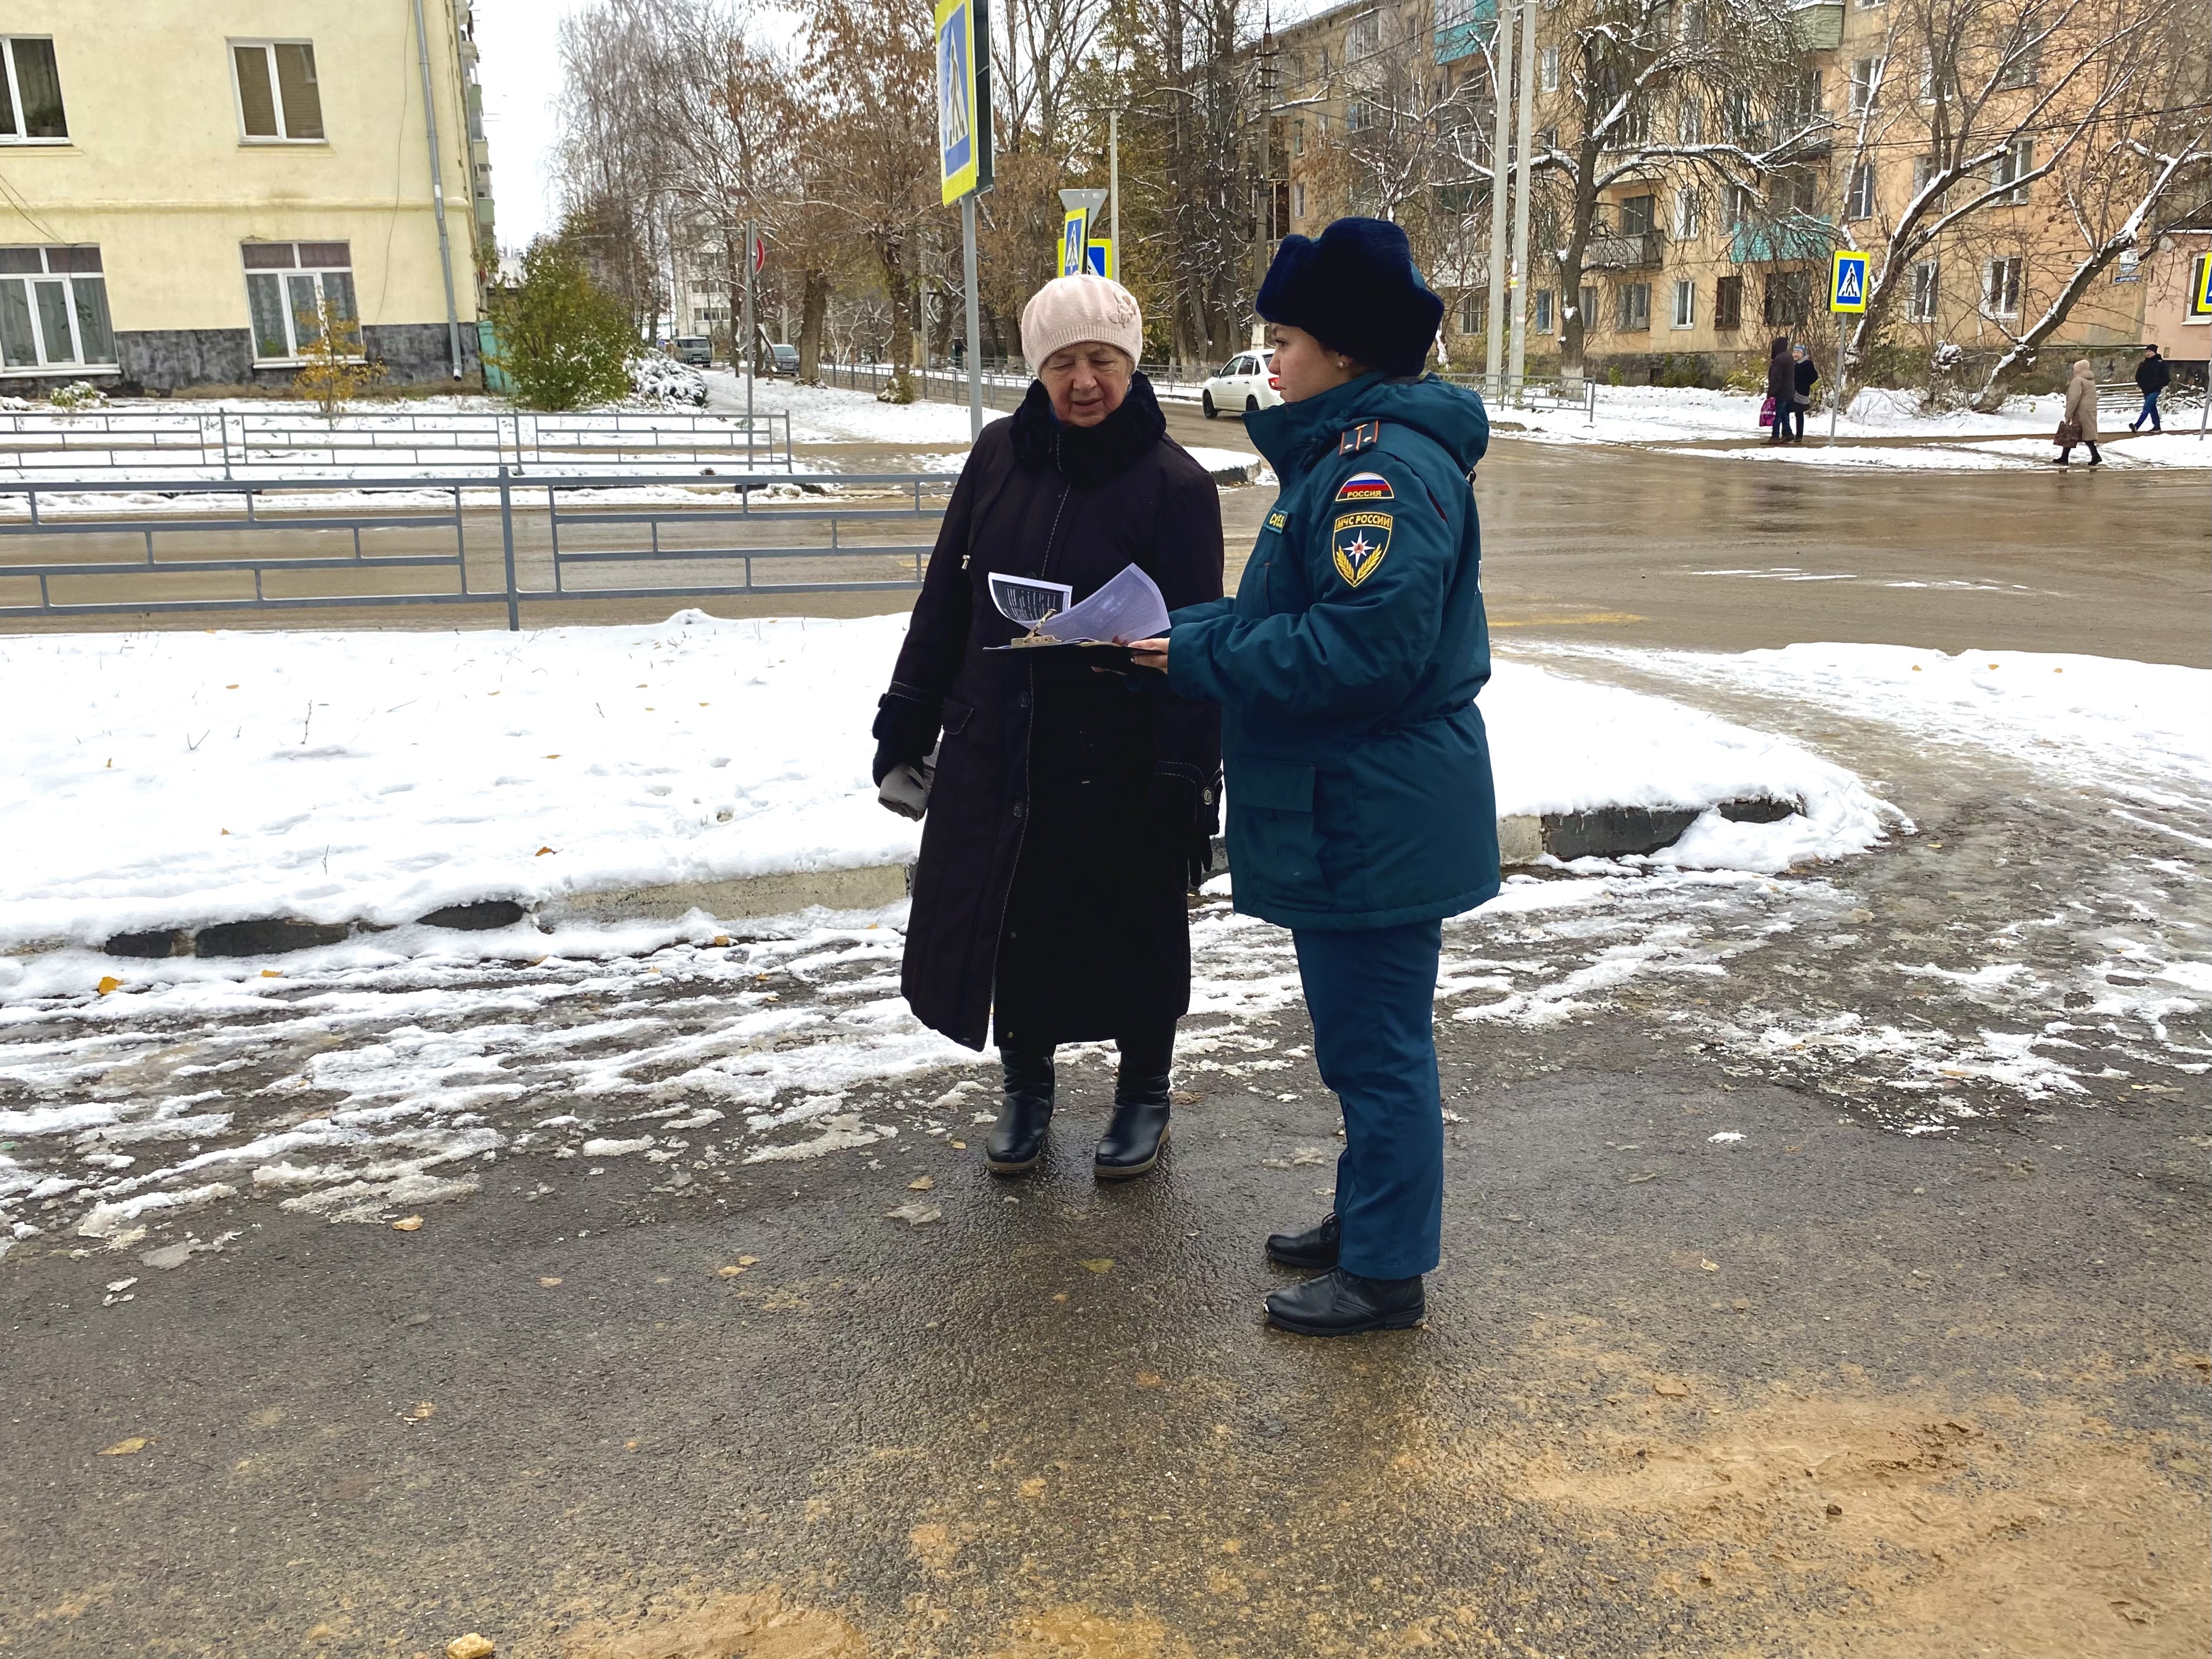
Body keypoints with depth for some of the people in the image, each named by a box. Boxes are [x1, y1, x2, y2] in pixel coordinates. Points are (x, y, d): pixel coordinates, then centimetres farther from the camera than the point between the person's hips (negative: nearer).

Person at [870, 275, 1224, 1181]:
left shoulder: (1173, 484, -10)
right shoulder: (1000, 454, 2)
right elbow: (944, 596, 8)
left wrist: (1187, 786, -15)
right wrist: (906, 726, 9)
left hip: (1115, 766, -4)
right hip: (993, 754, 4)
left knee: (1130, 932, 10)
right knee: (1007, 922, 13)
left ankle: (1144, 1095, 33)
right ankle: (1025, 1086, 36)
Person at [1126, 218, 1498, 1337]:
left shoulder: (1387, 469, -20)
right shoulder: (1348, 453, 14)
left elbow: (1364, 647, -28)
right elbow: (1293, 617, 16)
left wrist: (1196, 655, -21)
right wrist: (1186, 633, 2)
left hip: (1375, 819, -11)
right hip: (1347, 812, 11)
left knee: (1377, 1044, 2)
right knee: (1363, 1036, 21)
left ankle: (1387, 1271, 18)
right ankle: (1367, 1217, 38)